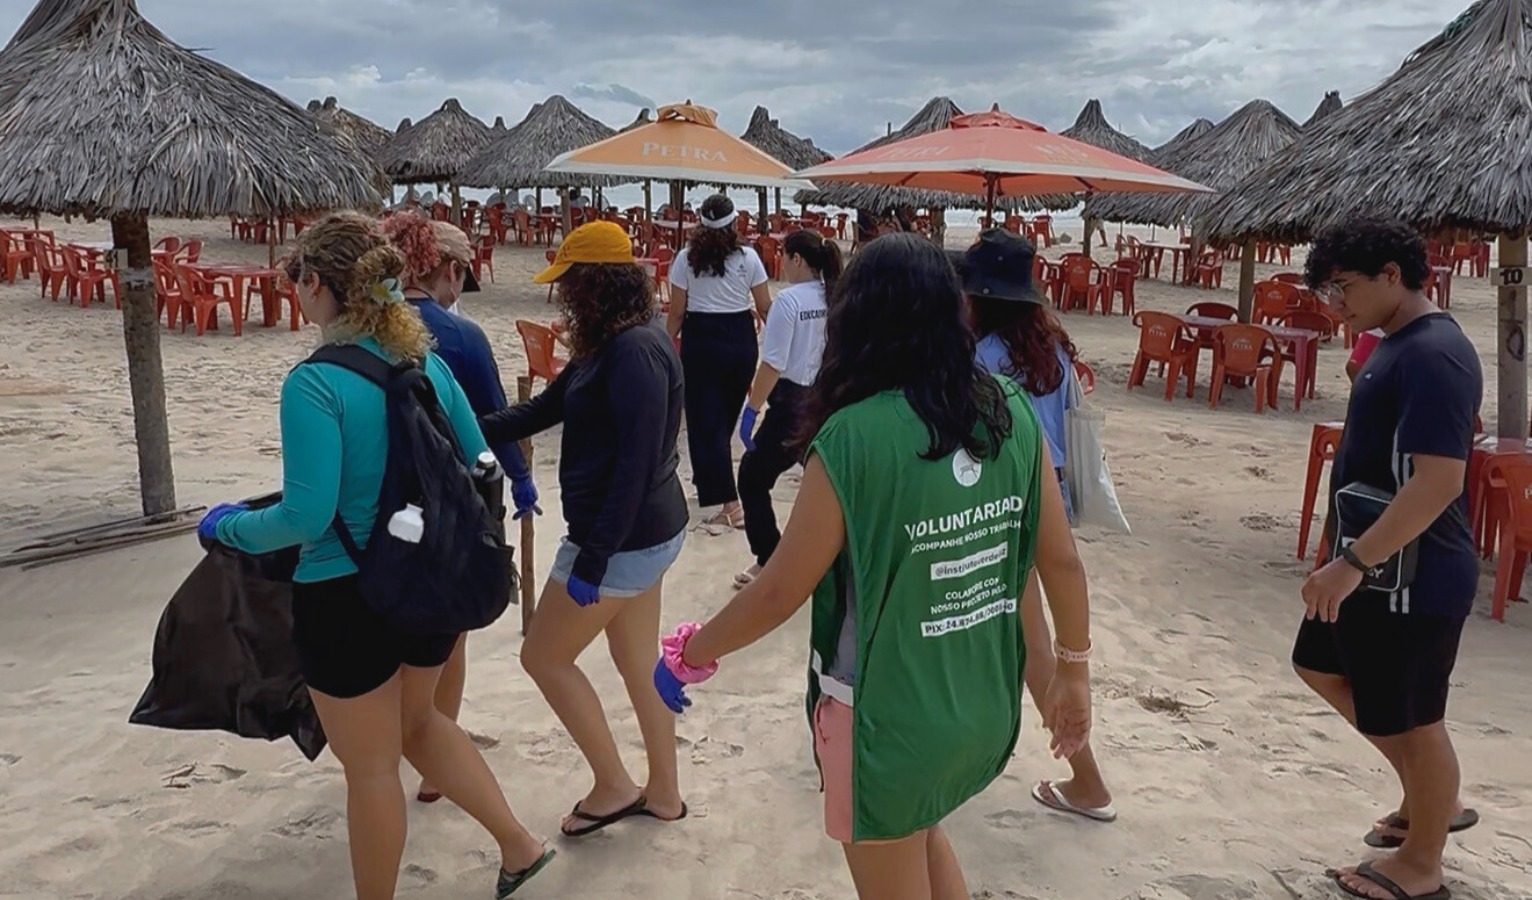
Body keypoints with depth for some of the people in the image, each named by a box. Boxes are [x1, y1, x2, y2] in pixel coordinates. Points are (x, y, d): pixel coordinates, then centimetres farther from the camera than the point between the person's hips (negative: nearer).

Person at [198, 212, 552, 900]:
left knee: (371, 767, 13)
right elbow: (479, 467, 6)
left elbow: (307, 515, -23)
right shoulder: (427, 362, -1)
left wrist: (227, 526, -4)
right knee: (416, 721, 30)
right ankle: (518, 845, 32)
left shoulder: (314, 383, -21)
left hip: (347, 597, -7)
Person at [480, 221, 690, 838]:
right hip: (646, 533, 10)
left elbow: (635, 465, -26)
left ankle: (613, 785, 19)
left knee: (544, 656, 7)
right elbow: (543, 409, 17)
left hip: (624, 539, -10)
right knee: (639, 664, 19)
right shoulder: (610, 345, 10)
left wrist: (591, 560, -24)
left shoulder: (634, 352, -22)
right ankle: (663, 793, 33)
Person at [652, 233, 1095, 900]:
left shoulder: (854, 437, -23)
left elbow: (780, 592, -17)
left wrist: (690, 653, 0)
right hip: (987, 706, 6)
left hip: (888, 718, -5)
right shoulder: (1013, 415, -7)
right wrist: (1074, 671, 15)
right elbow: (1061, 559, -1)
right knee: (920, 826, 34)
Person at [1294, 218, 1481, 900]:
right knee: (1324, 669, 22)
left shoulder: (1433, 354, -23)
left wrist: (1353, 561, -29)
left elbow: (1439, 481, -30)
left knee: (1409, 718, 6)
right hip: (1377, 566, 10)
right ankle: (1430, 802, 37)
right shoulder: (1398, 345, 9)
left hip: (1412, 578, -10)